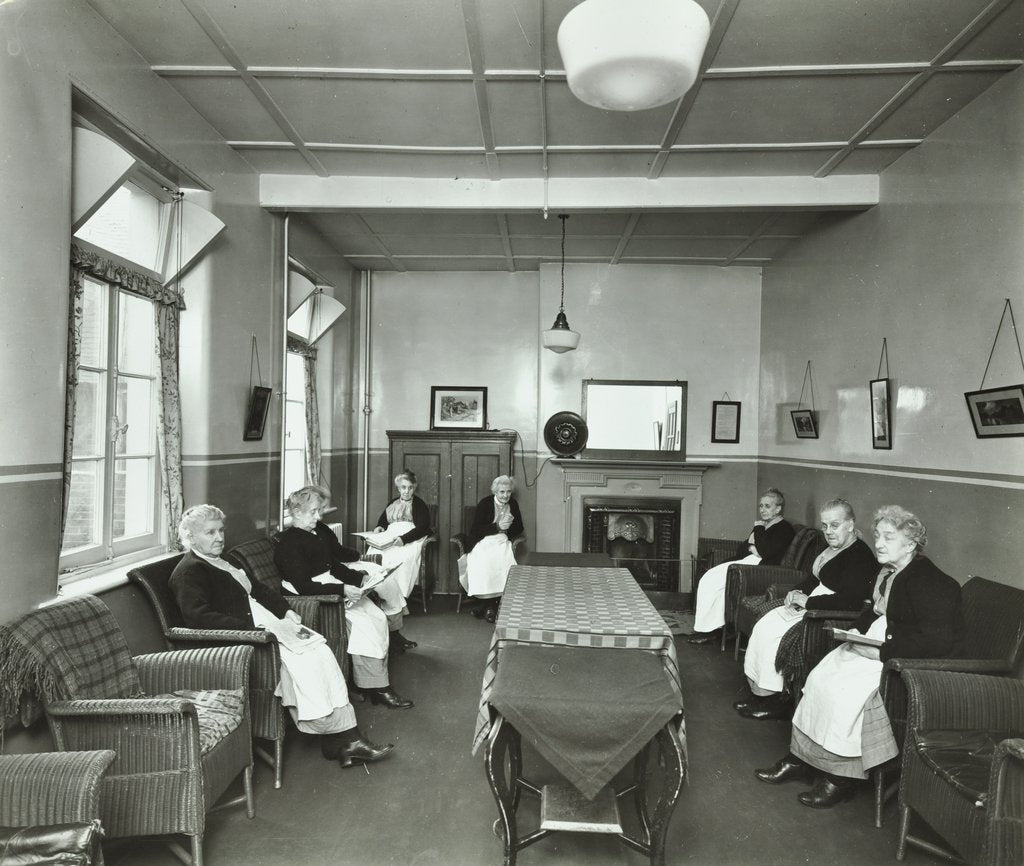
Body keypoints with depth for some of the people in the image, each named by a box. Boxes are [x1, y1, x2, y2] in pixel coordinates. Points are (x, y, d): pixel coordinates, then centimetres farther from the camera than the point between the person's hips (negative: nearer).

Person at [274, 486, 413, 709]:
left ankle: (379, 684, -7)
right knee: (363, 623, -22)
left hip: (335, 585, 8)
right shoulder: (288, 542, -12)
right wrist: (343, 590, -27)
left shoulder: (319, 529, 13)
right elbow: (303, 587, -20)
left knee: (379, 617, -10)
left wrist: (360, 577, 2)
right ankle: (375, 686, -12)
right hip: (315, 596, -8)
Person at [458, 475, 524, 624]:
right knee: (484, 563, -33)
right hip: (483, 543, -3)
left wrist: (508, 526, -8)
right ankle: (490, 604, -21)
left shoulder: (513, 505, 13)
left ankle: (490, 605, -19)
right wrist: (497, 526, -16)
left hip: (502, 543, 3)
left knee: (504, 563, -29)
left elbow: (519, 529, 14)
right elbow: (475, 529, -7)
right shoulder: (485, 503, 0)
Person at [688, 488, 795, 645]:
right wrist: (751, 547, -4)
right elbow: (740, 550, 18)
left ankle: (704, 629, -8)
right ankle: (716, 627, -12)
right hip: (748, 562, 9)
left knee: (709, 580, -17)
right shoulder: (762, 526, 24)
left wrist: (758, 529, -5)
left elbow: (765, 552, -17)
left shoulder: (784, 528, -2)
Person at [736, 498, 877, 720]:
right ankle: (760, 692, -4)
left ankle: (773, 698, -5)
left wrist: (807, 601, -20)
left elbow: (850, 601, -25)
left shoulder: (860, 556, -15)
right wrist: (797, 592, 3)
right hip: (811, 607, 10)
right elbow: (814, 579, 25)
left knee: (772, 634, -20)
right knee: (764, 625, -7)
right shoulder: (831, 550, 15)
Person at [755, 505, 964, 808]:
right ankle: (799, 758, 0)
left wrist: (879, 651, -25)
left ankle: (840, 780, -8)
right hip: (875, 647, 9)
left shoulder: (932, 584, -18)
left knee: (844, 689, -24)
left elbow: (936, 643, -25)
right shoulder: (888, 573, 9)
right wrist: (857, 633, 2)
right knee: (820, 677, -8)